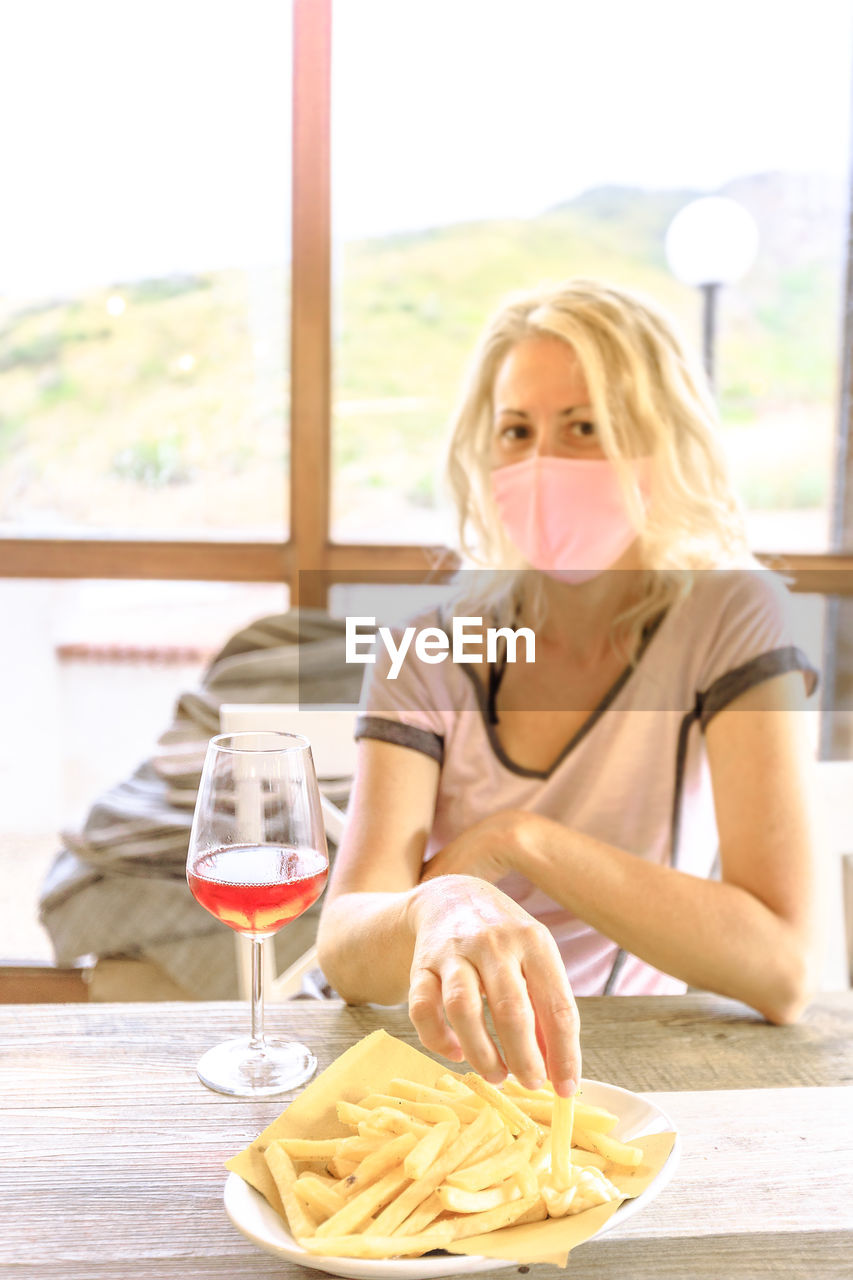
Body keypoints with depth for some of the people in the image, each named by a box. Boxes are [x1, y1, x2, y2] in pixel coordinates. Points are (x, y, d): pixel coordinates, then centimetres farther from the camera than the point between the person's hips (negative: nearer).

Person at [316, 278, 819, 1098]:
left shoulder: (731, 616, -12)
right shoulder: (429, 655, -7)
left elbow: (783, 971, -20)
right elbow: (343, 949, -19)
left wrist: (519, 841, -23)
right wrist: (437, 908, -41)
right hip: (443, 1057, 1)